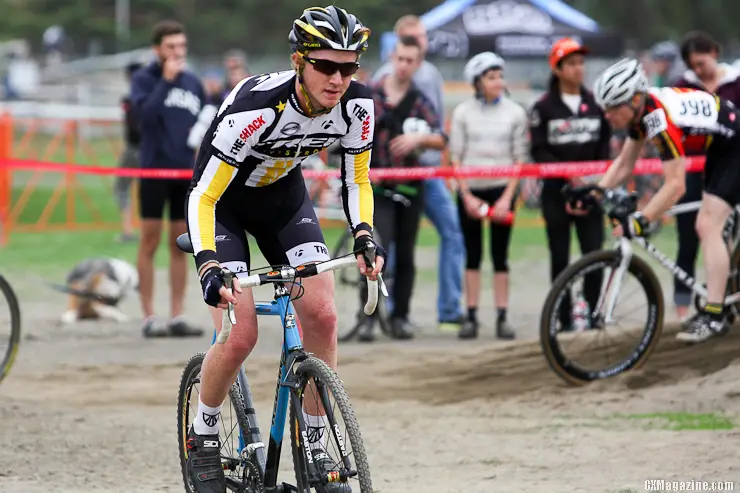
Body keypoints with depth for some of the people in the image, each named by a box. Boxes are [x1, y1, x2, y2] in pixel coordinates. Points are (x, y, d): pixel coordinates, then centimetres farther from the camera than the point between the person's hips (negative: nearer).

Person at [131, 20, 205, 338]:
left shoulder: (193, 83, 11)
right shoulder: (144, 79, -2)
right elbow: (146, 113, -20)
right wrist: (166, 80, -19)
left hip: (186, 171, 4)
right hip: (155, 168, -4)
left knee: (180, 245, 5)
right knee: (150, 241, -2)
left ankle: (177, 317, 8)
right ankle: (149, 318, 1)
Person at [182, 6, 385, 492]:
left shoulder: (356, 105, -22)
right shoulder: (256, 107, -37)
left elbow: (357, 180, -6)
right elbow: (203, 196, -33)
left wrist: (364, 234, -24)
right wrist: (209, 266, -46)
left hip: (284, 198, 5)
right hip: (224, 203, -4)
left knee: (322, 315, -12)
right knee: (241, 335, -16)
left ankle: (317, 448, 1)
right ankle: (204, 437, 10)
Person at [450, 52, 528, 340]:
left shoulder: (515, 113, 3)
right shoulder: (463, 112, 3)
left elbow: (520, 158, 2)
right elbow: (455, 157, 3)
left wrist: (507, 197, -7)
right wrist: (466, 195, -5)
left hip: (501, 189, 0)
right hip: (470, 190, 0)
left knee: (500, 256, 0)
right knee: (472, 255, 3)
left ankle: (502, 318, 2)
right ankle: (472, 317, 6)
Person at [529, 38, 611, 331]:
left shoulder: (595, 105, 9)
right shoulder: (544, 108, 0)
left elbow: (605, 147, 10)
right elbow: (539, 152, -4)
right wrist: (569, 175, -14)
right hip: (556, 191, -2)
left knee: (594, 252, -8)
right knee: (560, 257, 2)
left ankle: (594, 312, -2)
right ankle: (564, 318, 7)